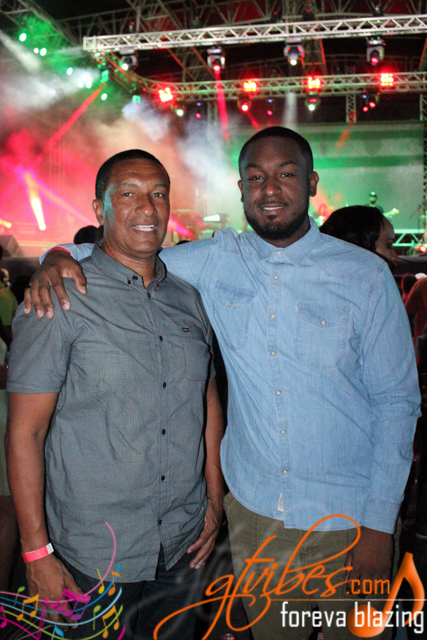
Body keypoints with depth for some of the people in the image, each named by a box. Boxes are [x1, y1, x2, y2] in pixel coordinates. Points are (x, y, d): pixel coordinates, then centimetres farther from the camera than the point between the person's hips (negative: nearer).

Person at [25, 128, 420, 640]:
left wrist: (380, 521, -9)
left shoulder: (365, 275, -8)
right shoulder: (216, 261, -3)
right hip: (254, 511, 2)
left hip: (346, 521, -1)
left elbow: (396, 400, -5)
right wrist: (61, 256, -11)